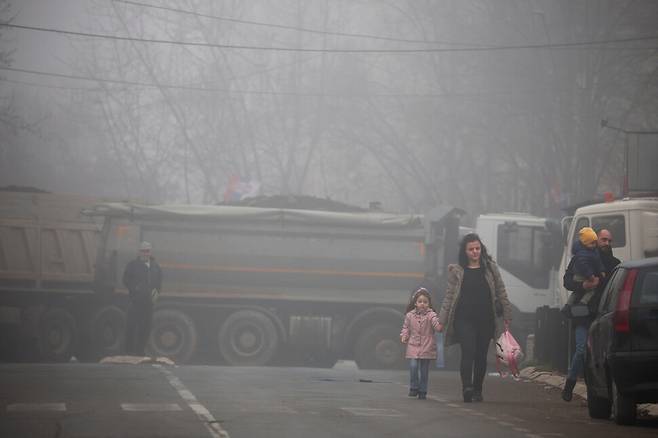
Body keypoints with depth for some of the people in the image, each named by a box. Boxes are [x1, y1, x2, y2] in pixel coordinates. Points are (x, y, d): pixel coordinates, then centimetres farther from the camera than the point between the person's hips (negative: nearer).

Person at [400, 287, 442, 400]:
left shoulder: (430, 315, -4)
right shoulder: (410, 315, 5)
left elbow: (435, 322, -21)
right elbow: (406, 327, 16)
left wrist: (439, 327, -43)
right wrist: (404, 336, -1)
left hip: (426, 347, -1)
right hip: (413, 346, 1)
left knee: (424, 370, 4)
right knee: (413, 366, -13)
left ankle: (422, 391, 15)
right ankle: (414, 388, 2)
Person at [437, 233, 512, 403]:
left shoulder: (490, 268, 8)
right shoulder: (457, 271, 5)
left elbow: (501, 293, 11)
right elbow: (449, 296, 6)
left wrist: (507, 315, 6)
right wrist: (442, 320, 3)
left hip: (485, 320, 2)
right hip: (464, 319, -2)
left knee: (481, 356, 7)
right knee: (468, 352, -17)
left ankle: (477, 390, 17)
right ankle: (467, 387, -29)